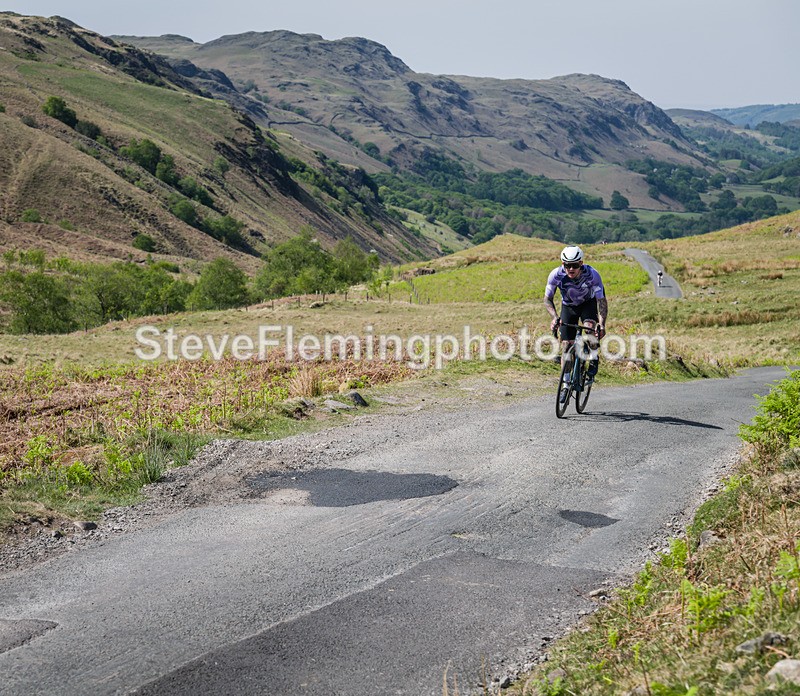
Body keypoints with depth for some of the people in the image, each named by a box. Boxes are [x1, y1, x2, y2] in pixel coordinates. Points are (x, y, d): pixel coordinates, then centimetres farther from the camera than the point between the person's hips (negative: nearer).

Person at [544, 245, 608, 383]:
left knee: (591, 327, -31)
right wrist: (555, 317, -35)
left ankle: (593, 366, -12)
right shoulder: (556, 275, -30)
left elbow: (602, 300, -30)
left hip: (588, 303, -1)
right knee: (566, 344, -6)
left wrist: (602, 324, -44)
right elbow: (548, 299, -17)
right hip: (568, 306, 1)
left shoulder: (592, 275, -34)